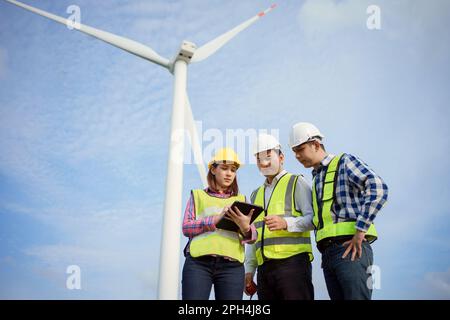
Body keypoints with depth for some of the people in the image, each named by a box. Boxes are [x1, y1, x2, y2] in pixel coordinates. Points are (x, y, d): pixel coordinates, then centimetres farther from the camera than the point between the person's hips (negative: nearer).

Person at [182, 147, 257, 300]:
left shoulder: (241, 199, 20)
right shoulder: (198, 195, 16)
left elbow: (252, 236, 10)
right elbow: (186, 227, 3)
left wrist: (246, 228, -15)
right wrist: (216, 220, -12)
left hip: (231, 266, 2)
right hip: (198, 262, -1)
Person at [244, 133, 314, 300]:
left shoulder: (296, 183, 7)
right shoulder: (256, 194, 25)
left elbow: (313, 218, -5)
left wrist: (286, 223, -22)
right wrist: (249, 271, 16)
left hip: (292, 261, -5)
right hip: (264, 267, 6)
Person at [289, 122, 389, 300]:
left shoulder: (343, 162, 2)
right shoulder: (316, 179, 25)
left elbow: (378, 189, -13)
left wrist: (360, 231, -16)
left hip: (351, 248, -7)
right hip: (328, 253, 7)